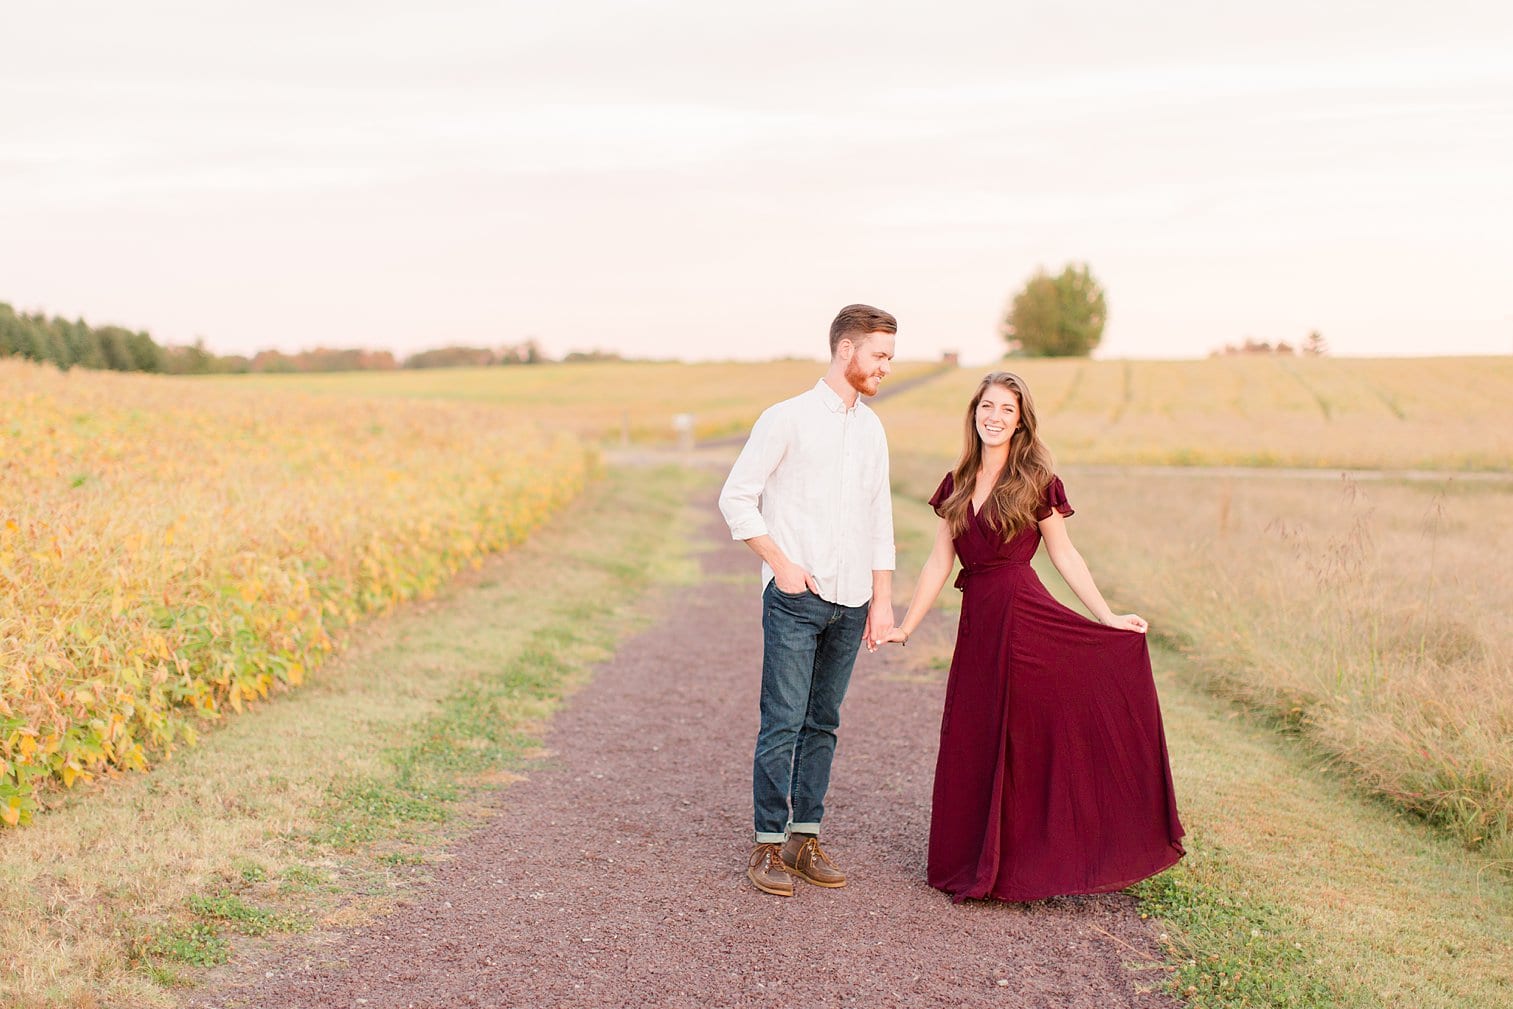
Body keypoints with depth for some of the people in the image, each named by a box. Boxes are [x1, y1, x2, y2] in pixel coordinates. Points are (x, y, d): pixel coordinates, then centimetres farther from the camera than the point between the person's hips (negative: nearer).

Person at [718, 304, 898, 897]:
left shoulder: (871, 429, 14)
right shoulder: (788, 419, -4)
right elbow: (736, 498, -2)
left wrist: (883, 600, 14)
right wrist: (781, 564, -8)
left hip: (851, 602, 6)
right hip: (796, 599, -5)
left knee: (823, 724, 9)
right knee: (784, 723, -5)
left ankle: (805, 840, 16)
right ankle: (768, 846, 3)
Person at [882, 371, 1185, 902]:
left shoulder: (1036, 482, -2)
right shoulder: (956, 485, 10)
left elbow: (1064, 554, 2)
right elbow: (939, 563, 12)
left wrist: (1108, 617, -2)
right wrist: (905, 626, 10)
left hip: (1026, 619, -5)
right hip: (977, 624, 5)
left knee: (1023, 743, -1)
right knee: (972, 747, 8)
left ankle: (1022, 865, 10)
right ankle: (979, 863, 21)